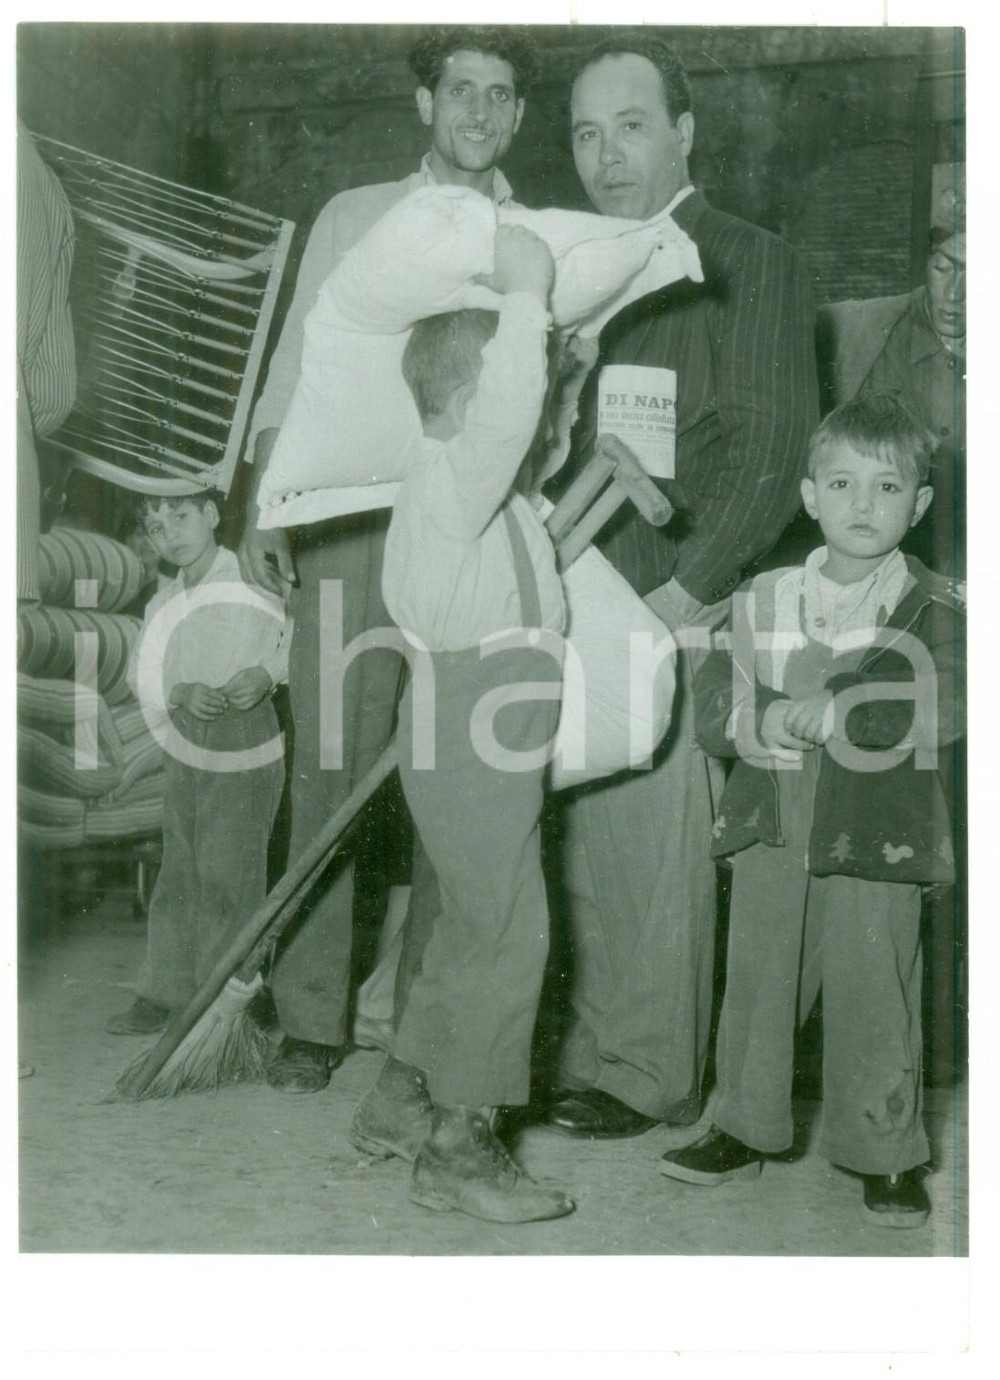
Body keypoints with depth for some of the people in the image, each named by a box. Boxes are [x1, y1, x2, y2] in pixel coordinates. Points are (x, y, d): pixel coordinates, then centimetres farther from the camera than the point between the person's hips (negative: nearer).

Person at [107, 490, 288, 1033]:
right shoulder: (163, 603, 11)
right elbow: (139, 673, 5)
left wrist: (268, 672, -21)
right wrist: (181, 691, -15)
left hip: (245, 735, -6)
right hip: (184, 742, 6)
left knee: (229, 870, -5)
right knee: (178, 866, 11)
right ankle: (165, 993, 20)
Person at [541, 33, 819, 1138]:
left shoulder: (749, 264, -1)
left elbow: (769, 456, -9)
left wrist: (682, 595, -15)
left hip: (678, 615, -5)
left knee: (655, 855, -1)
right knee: (592, 850, 7)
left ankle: (648, 1077, 13)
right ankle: (595, 1060, 20)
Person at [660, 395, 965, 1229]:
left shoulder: (933, 606, 0)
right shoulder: (765, 601, 8)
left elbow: (944, 709, -15)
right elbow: (716, 709, 5)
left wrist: (831, 710, -19)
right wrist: (774, 718, -16)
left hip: (875, 837, -3)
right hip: (772, 828, 3)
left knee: (873, 993, 2)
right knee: (757, 980, 12)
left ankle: (886, 1155, 19)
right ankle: (745, 1129, 29)